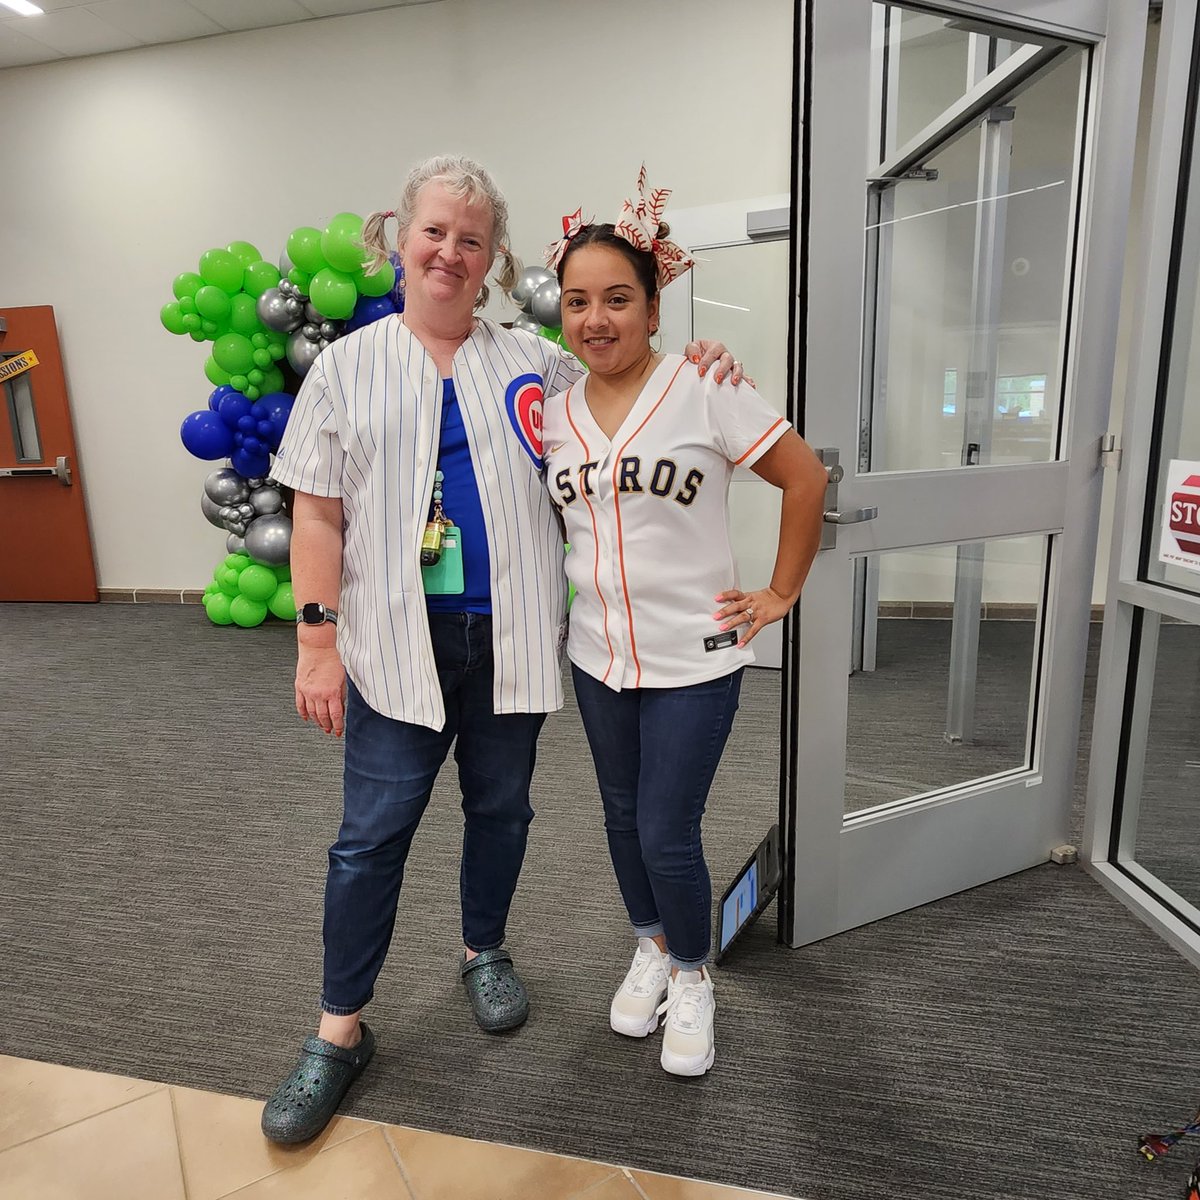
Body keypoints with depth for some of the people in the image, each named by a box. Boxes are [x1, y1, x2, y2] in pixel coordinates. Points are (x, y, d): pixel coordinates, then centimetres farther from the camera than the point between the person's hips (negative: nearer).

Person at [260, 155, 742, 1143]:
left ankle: (486, 951, 41)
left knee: (500, 806, 16)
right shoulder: (347, 368, 5)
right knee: (374, 831, 3)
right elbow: (318, 515, 2)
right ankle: (341, 1029, 22)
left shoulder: (535, 363, 8)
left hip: (508, 633, 2)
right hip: (396, 636, -1)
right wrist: (318, 639, -4)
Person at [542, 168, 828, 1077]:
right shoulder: (555, 411, 3)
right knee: (623, 817, 19)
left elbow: (806, 480, -9)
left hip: (693, 660, -5)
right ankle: (650, 952, 45)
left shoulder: (703, 390, -13)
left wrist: (779, 596, -7)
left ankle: (692, 976, 31)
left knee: (668, 835, 0)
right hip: (597, 656, 5)